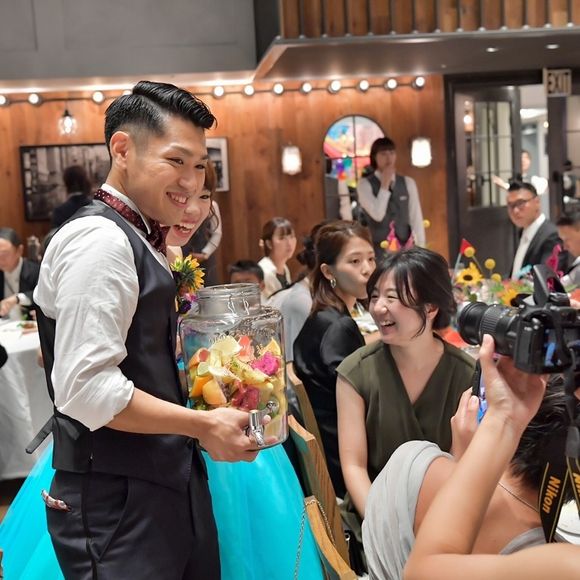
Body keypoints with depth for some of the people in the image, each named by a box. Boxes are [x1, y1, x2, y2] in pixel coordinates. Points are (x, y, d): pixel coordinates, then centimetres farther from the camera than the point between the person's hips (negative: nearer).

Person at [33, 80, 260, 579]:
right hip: (116, 502, -9)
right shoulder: (100, 239, -17)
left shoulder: (132, 240, 12)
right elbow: (87, 388, -25)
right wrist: (202, 426, -17)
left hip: (164, 485, 9)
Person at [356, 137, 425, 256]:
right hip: (378, 250, -3)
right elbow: (377, 215, -18)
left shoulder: (408, 183, 7)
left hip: (405, 248, 3)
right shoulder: (365, 184, -4)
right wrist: (385, 184, -13)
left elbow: (416, 218, 6)